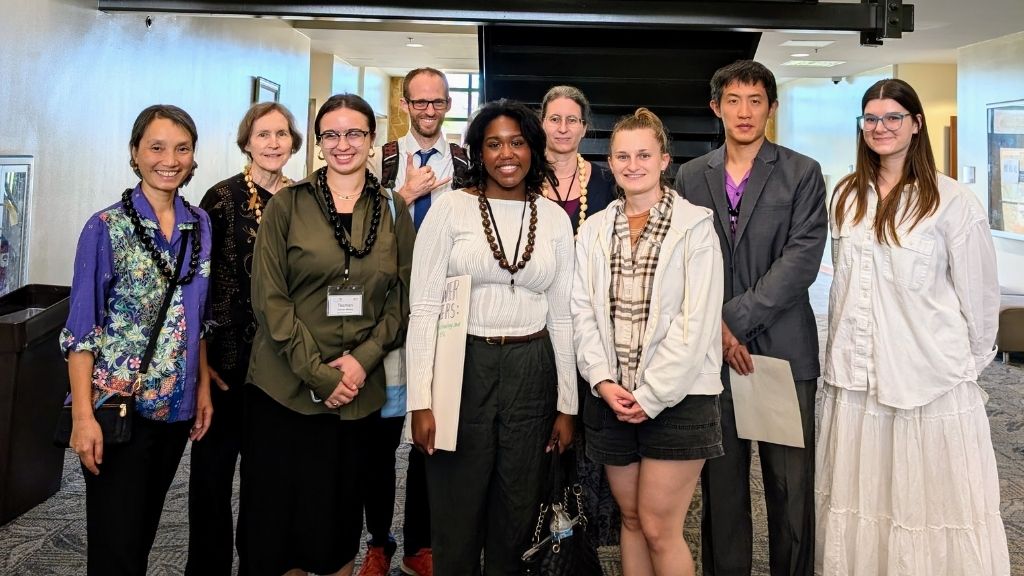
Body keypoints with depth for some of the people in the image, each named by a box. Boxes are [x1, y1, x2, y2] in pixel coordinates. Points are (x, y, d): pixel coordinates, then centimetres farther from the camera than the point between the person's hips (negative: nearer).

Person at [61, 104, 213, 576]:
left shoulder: (200, 226, 5)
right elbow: (81, 329, -10)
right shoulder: (106, 228, -10)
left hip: (175, 405, 5)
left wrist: (203, 388, 9)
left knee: (145, 528, 18)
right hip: (117, 405, -5)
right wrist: (83, 415, -15)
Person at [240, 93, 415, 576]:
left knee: (341, 513, 13)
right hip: (285, 387, -2)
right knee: (278, 511, 5)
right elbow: (269, 298, -5)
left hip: (361, 389, 2)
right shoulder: (287, 204, 0)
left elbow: (404, 296, 5)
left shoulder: (393, 210, 7)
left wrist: (363, 359, -10)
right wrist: (318, 373, -12)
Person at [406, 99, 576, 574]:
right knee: (456, 519, 9)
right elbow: (423, 309, -6)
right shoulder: (451, 208, -4)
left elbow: (561, 317, 8)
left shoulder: (555, 218, 5)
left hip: (532, 374, 3)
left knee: (516, 519, 14)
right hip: (463, 370, -2)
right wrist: (421, 401, -12)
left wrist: (567, 405, 7)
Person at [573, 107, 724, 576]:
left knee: (659, 528, 0)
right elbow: (583, 312, 4)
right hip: (612, 397, 4)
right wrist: (603, 380, -9)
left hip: (677, 397, -4)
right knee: (631, 519, 15)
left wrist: (651, 394, -14)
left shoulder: (695, 225, -5)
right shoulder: (594, 230, 8)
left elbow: (697, 320, -11)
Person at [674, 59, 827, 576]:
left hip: (783, 349, -2)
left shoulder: (803, 174, 2)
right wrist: (713, 328, -8)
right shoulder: (690, 176, 9)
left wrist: (735, 318, -13)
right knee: (720, 485, 10)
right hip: (711, 349, 2)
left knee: (791, 486, 6)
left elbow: (802, 259, -8)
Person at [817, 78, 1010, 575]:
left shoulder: (953, 201, -8)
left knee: (930, 501, 5)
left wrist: (971, 364, 6)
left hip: (929, 379, -4)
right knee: (857, 499, 12)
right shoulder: (847, 196, 8)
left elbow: (979, 296, -2)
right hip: (855, 375, 5)